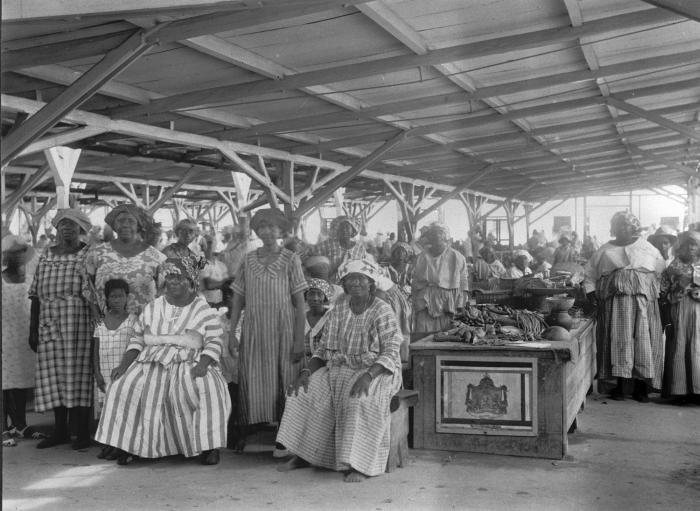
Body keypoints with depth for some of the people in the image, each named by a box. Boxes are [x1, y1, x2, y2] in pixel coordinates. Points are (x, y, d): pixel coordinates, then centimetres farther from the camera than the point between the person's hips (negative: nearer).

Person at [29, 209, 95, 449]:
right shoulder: (46, 256, 14)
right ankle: (60, 431, 16)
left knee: (78, 374, -4)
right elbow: (36, 294, 13)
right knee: (53, 376, 6)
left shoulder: (88, 256, 0)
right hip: (48, 324, 5)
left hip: (78, 324, -5)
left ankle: (83, 432, 3)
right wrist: (33, 328, 9)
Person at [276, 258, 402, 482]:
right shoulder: (338, 309, 7)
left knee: (361, 398, -36)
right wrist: (306, 371, -7)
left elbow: (391, 354, -17)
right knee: (304, 390, -12)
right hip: (340, 370, 6)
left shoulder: (382, 311, -9)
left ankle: (358, 464, -30)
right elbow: (323, 350, 11)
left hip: (377, 372, -6)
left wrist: (368, 375, -33)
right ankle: (302, 455, -4)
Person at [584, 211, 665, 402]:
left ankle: (641, 385, 1)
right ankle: (620, 384, -1)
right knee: (617, 338, -6)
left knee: (643, 338, -5)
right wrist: (590, 290, 1)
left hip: (642, 299, 0)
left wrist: (654, 289, 2)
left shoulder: (645, 247, 14)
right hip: (614, 299, 0)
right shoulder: (605, 250, 14)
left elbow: (660, 269, 14)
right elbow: (589, 272, 15)